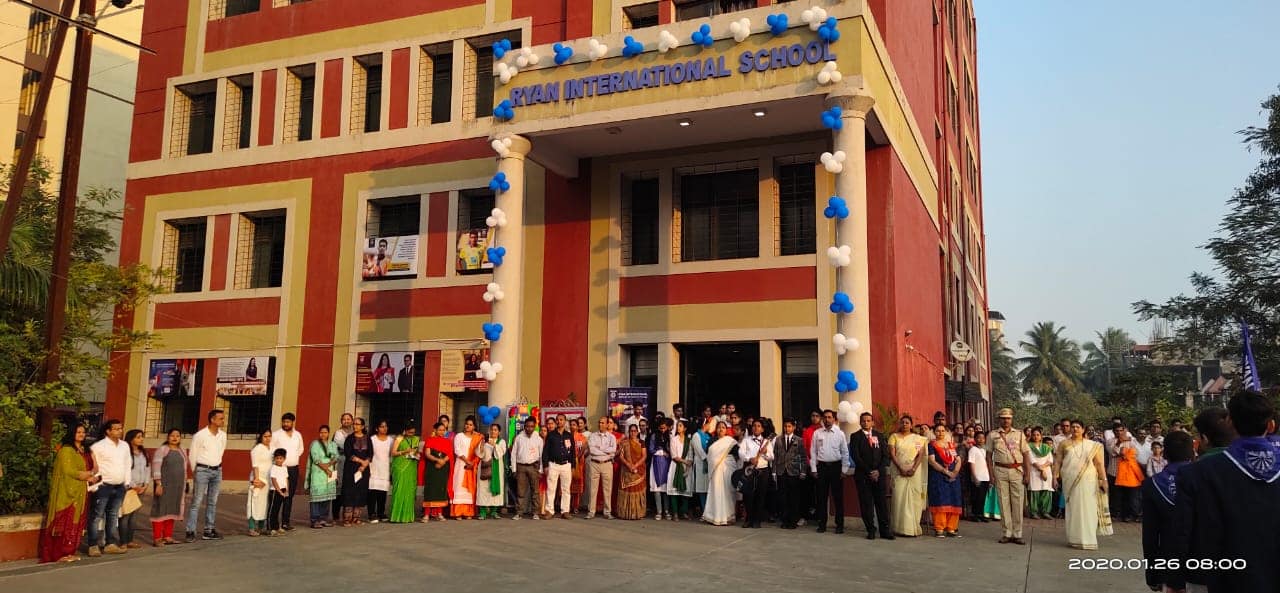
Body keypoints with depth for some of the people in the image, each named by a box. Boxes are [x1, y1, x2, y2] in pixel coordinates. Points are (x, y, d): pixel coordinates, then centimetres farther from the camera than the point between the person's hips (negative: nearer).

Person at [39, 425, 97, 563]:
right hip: (67, 491, -8)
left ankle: (70, 551, 12)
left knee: (76, 522, 7)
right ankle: (62, 553, -3)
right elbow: (67, 470, -15)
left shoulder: (84, 451, 16)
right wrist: (86, 476, -11)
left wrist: (92, 477, 0)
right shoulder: (66, 450, -9)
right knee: (66, 522, -6)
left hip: (80, 492, 8)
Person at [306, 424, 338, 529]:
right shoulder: (315, 444, 2)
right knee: (317, 496, -9)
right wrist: (326, 469, -11)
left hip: (330, 474, 5)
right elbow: (316, 459, -8)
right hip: (318, 473, -5)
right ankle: (315, 521, -9)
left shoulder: (333, 445, 15)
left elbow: (336, 457, 3)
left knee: (328, 497, 3)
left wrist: (329, 464, -15)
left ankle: (322, 519, 10)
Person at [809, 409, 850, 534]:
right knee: (822, 496, 5)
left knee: (838, 497, 3)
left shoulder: (840, 433, 1)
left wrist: (844, 470, -2)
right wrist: (813, 469, 0)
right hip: (821, 466, 1)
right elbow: (813, 452, 4)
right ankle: (822, 524, 14)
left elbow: (845, 452, 2)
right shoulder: (817, 433, 3)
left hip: (836, 466, -1)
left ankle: (840, 524, 12)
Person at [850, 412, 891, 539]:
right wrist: (869, 472, -10)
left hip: (879, 474, 2)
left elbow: (885, 455, 8)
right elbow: (856, 457, -5)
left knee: (882, 503, 1)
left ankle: (885, 530, 4)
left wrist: (879, 471, -6)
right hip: (863, 475, -2)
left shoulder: (879, 435, 13)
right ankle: (871, 531, 5)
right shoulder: (855, 437, 3)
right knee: (866, 504, -1)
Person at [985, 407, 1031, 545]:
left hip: (1017, 471, 0)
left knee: (1018, 502, -1)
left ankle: (1017, 534, 4)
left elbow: (1026, 455, 6)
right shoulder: (993, 435, 7)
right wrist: (991, 474, -2)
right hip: (1000, 471, 0)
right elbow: (989, 455, 6)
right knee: (1004, 502, 0)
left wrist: (1027, 474, -2)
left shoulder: (1019, 434, 9)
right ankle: (1007, 533, 7)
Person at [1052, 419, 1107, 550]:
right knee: (1073, 508, 2)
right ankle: (1074, 538, 8)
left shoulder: (1092, 445, 9)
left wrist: (1104, 479, -3)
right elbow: (1057, 461, 8)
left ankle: (1087, 539, 5)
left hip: (1087, 481, 0)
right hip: (1069, 480, 0)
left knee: (1088, 508, -2)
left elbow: (1099, 463, 6)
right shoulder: (1064, 444, 10)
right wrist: (1055, 476, -2)